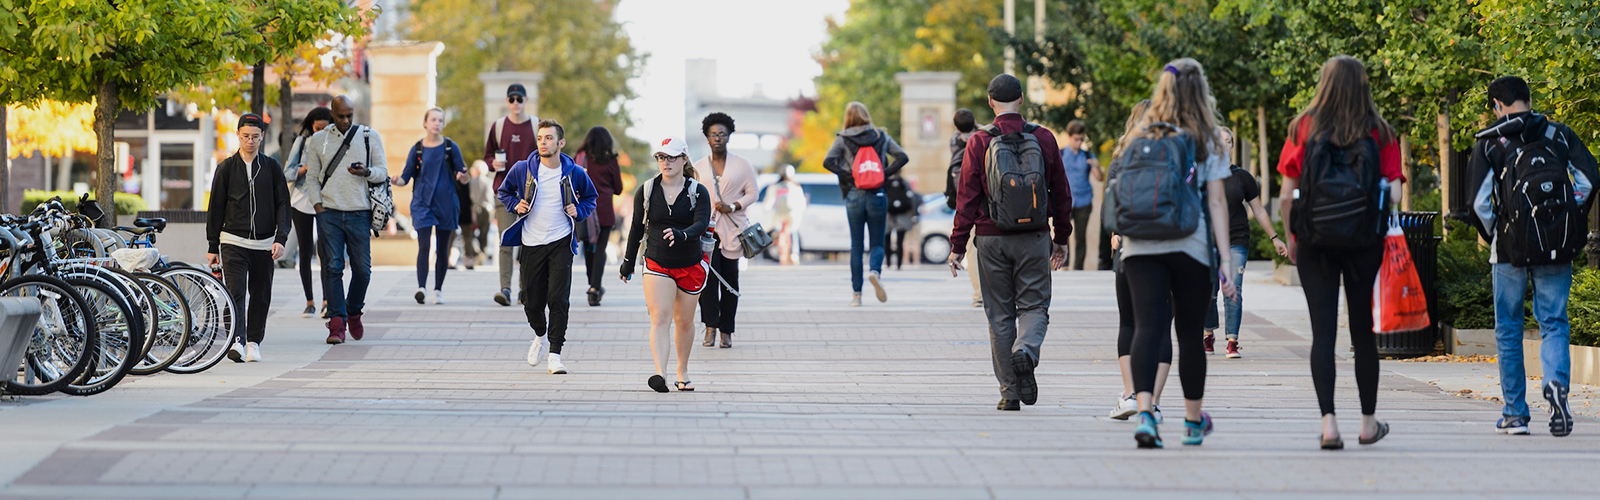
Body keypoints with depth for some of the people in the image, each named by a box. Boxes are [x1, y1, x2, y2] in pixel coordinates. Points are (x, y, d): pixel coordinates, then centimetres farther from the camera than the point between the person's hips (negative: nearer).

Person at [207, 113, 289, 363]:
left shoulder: (272, 167, 7)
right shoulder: (226, 168, 5)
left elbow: (282, 204, 5)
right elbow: (215, 208, 7)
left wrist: (281, 238, -8)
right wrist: (212, 246, 4)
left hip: (264, 244, 2)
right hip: (233, 242, -2)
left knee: (261, 295, 7)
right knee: (236, 292, -14)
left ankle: (254, 341, 19)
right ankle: (238, 341, -24)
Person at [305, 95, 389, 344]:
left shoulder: (370, 137, 7)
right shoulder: (318, 140, 10)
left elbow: (383, 172, 7)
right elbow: (312, 177, 13)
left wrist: (366, 172, -15)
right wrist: (318, 205, -1)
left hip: (359, 212, 0)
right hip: (329, 212, 0)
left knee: (362, 269, 2)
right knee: (332, 268, -7)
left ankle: (353, 312, 26)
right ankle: (336, 323, -8)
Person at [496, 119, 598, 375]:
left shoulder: (574, 173, -2)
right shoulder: (523, 169, -2)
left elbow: (591, 197, 16)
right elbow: (503, 192, 16)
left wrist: (578, 211, -3)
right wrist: (516, 205, -3)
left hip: (560, 243, -1)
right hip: (531, 244, 1)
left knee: (558, 299, -12)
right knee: (532, 302, 7)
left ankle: (555, 354, -7)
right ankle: (541, 336, 38)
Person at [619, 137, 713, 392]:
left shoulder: (698, 192, -5)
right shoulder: (646, 191, 0)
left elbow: (702, 224, -20)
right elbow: (637, 228, 9)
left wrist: (682, 235, -41)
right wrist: (628, 262, 13)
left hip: (691, 266, 0)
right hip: (657, 264, 0)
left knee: (684, 321, 11)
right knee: (660, 318, -17)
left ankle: (683, 372, 30)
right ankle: (660, 374, -30)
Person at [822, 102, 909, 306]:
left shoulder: (843, 139, 1)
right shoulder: (881, 136, 7)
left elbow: (828, 162, -12)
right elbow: (902, 157, 0)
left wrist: (847, 176, -6)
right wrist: (885, 174, 0)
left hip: (854, 195, -1)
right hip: (877, 195, 1)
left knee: (856, 246, 6)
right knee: (877, 243, 8)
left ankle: (856, 294, 3)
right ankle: (875, 271, -24)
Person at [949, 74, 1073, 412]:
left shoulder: (979, 143, -4)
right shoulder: (1043, 139, 1)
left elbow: (967, 199, -4)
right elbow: (1061, 194, 6)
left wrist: (958, 246, 1)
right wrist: (1062, 238, 17)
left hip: (992, 240, 0)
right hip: (1034, 237, 0)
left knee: (1000, 315, 7)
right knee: (1034, 305, 9)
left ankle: (1010, 392, 6)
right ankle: (1026, 351, -22)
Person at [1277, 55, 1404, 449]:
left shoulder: (1304, 128, -1)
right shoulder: (1380, 132, 0)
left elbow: (1287, 195, -3)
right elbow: (1394, 193, -6)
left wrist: (1292, 238, 9)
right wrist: (1380, 226, 9)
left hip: (1315, 241, -1)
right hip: (1365, 243, 1)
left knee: (1323, 331, -1)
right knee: (1364, 331, 13)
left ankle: (1328, 423, -11)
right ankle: (1369, 422, 23)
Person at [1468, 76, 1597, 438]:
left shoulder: (1490, 142, -2)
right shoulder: (1559, 134, 5)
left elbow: (1479, 200, -10)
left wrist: (1493, 235, 6)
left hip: (1511, 249, -1)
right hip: (1557, 251, 1)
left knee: (1508, 329, 10)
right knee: (1554, 323, 7)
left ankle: (1514, 413, 10)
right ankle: (1557, 383, -23)